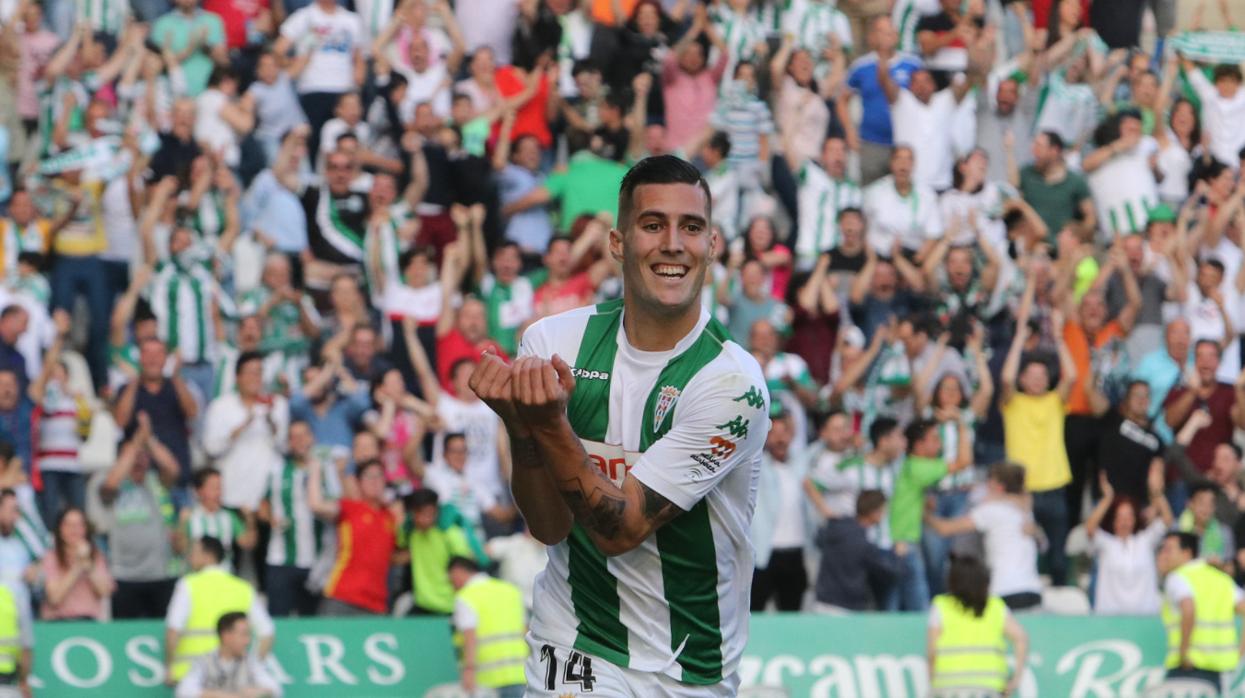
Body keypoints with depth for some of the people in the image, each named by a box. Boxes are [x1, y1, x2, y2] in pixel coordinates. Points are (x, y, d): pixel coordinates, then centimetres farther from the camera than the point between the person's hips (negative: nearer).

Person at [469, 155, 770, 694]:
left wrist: (550, 424, -31)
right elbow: (550, 526, -7)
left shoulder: (732, 381, -17)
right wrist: (520, 424, -24)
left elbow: (621, 529, -19)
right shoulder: (553, 341, -6)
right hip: (571, 650, 1)